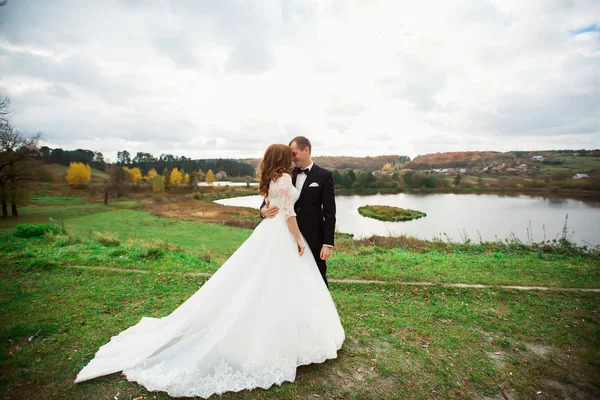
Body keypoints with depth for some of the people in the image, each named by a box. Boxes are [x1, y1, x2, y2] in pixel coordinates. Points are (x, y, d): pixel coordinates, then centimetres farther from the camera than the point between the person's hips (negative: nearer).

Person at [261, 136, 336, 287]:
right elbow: (272, 197, 5)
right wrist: (264, 209, -18)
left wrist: (328, 243, -12)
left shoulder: (324, 176, -5)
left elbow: (329, 212, -8)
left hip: (313, 238, -4)